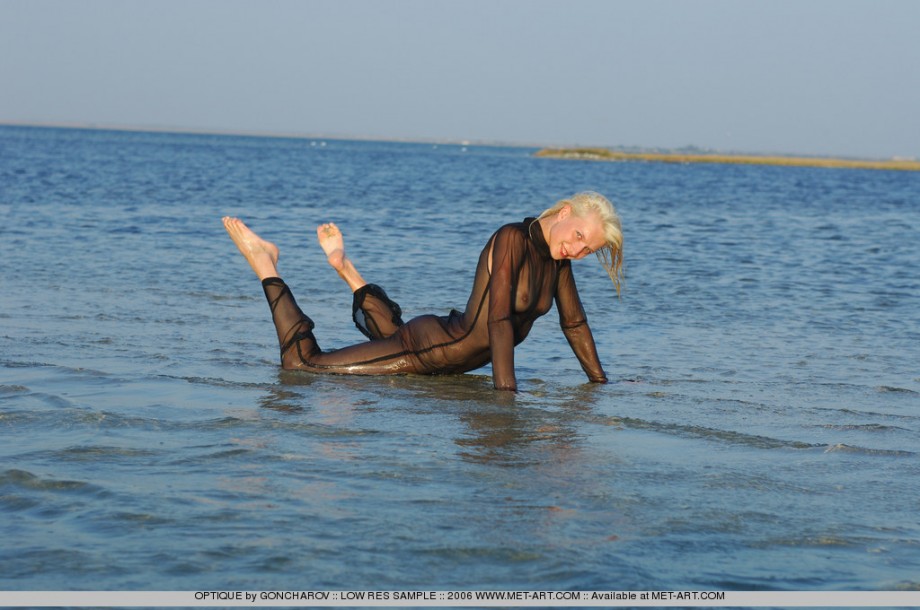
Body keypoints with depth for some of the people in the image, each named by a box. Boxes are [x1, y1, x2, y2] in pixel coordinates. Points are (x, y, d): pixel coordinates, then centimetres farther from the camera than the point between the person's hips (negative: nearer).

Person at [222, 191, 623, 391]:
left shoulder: (557, 255, -3)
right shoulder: (512, 239, -27)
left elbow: (574, 323, 7)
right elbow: (499, 319, -33)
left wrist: (601, 383, 7)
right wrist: (505, 393, -38)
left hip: (453, 359, 9)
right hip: (426, 348, -9)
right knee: (301, 361, -5)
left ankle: (348, 271, 50)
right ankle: (264, 264, 10)